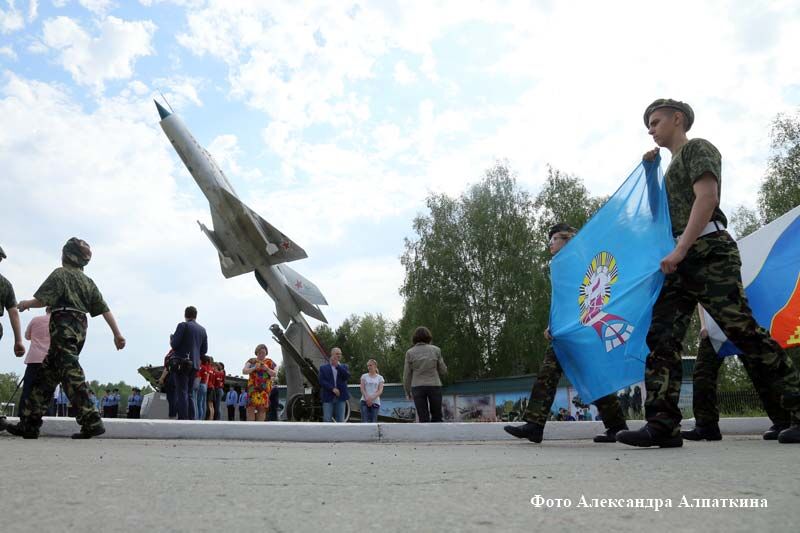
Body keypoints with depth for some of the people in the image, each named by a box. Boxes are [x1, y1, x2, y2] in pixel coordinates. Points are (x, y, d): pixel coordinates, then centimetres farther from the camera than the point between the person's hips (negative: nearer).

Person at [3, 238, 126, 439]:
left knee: (71, 373, -15)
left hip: (63, 327, -8)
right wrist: (117, 333, 9)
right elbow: (104, 309, 12)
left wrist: (25, 303, 16)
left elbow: (41, 300, -6)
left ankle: (91, 421, -25)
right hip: (80, 329, 8)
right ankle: (29, 423, 17)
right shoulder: (88, 282, 19)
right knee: (46, 375, 14)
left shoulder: (60, 274, 0)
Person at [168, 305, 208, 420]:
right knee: (192, 394, 10)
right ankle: (192, 419, 7)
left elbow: (174, 344, -11)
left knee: (182, 393, -4)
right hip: (195, 365, 5)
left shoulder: (183, 326, -6)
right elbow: (204, 350, 12)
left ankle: (183, 418, -8)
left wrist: (171, 338, 10)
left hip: (181, 364, -5)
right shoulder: (202, 330, 11)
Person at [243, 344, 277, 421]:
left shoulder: (270, 362, 13)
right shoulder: (251, 361, 12)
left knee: (262, 408, -7)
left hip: (265, 389, 0)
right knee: (251, 407, -12)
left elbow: (275, 374, 6)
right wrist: (254, 368, -14)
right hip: (253, 387, 0)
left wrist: (267, 369, -12)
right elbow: (244, 371, 2)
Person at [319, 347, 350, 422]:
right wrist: (332, 389, -15)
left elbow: (347, 376, -7)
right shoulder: (323, 367, 7)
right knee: (327, 420, -3)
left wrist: (337, 365, -9)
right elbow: (321, 381, -4)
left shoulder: (344, 367, 12)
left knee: (340, 420, 3)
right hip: (328, 398, -2)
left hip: (341, 397, 2)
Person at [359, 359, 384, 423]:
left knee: (373, 421, -1)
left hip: (375, 402, 0)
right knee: (365, 421, -11)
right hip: (365, 401, 0)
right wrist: (367, 398, -16)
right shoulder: (364, 376, 9)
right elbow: (362, 388, 0)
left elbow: (380, 391, -2)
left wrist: (372, 398, -17)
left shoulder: (380, 378, 8)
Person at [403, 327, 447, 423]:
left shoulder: (410, 352, 0)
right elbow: (443, 371, 5)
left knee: (423, 419, 2)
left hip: (417, 387, 0)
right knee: (436, 417, 12)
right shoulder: (436, 350, 1)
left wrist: (407, 392, 12)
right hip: (434, 385, 0)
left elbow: (407, 375, 2)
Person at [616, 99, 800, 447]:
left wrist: (679, 250, -22)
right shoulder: (673, 166, 30)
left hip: (708, 252, -9)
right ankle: (663, 425, -11)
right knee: (662, 337, -5)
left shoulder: (697, 148, 3)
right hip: (681, 261, 9)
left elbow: (707, 197, -14)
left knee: (744, 332, -12)